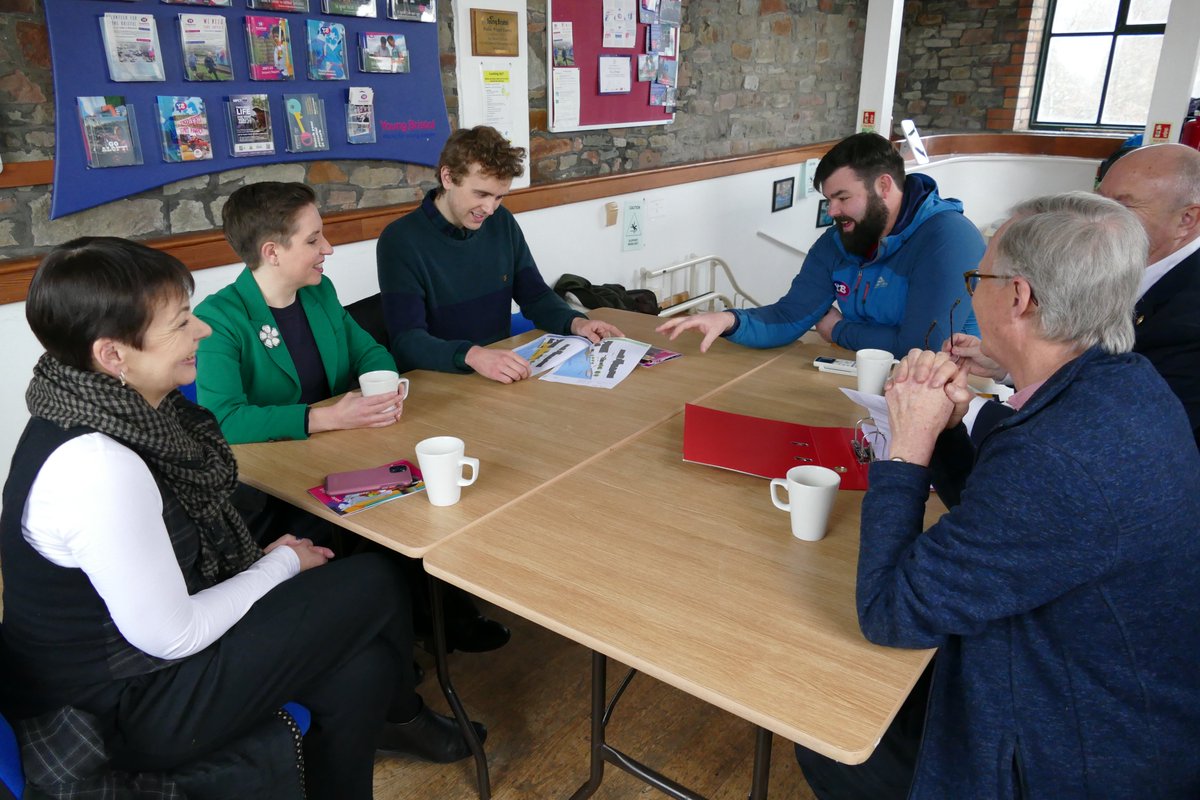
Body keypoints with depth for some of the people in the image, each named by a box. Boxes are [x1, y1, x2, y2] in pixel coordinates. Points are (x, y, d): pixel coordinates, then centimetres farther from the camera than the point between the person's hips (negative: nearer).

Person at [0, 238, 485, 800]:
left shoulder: (111, 413, -3)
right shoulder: (99, 468, -32)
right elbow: (171, 636, -24)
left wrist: (263, 560, -1)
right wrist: (282, 564, -10)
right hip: (124, 711, -8)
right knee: (375, 584, -3)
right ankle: (401, 715, 27)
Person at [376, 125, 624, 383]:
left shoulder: (502, 223, 3)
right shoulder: (401, 241, -13)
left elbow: (535, 296, 11)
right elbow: (406, 340, -21)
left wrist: (575, 322, -9)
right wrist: (472, 355, -37)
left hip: (502, 375, 3)